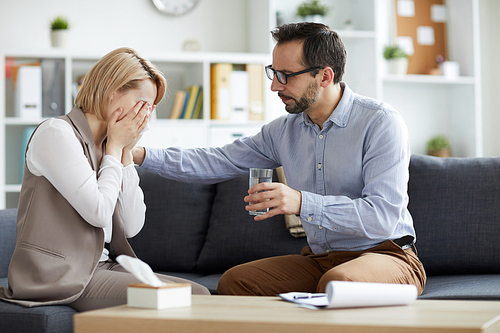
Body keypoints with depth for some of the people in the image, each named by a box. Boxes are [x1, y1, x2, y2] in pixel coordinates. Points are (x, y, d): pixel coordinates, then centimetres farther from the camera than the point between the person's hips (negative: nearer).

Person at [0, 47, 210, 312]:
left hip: (101, 265, 8)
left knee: (198, 295, -11)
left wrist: (126, 151, 4)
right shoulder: (56, 133, -8)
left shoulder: (110, 146, 16)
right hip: (59, 275, -8)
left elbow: (132, 227, 7)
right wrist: (115, 147, -4)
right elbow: (98, 212, -17)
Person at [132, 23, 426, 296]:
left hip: (384, 253, -6)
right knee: (234, 281, -12)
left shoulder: (380, 123, -14)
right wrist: (142, 154, 2)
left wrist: (302, 203, -33)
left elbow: (382, 217, -24)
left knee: (338, 282, -38)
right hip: (320, 258, 6)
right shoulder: (284, 130, 8)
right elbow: (216, 163, 13)